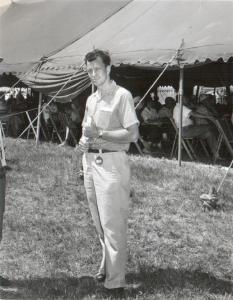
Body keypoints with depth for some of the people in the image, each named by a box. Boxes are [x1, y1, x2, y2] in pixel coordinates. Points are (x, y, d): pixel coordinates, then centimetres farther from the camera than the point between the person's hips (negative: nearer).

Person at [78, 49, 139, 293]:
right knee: (99, 223, 17)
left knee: (113, 224, -6)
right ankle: (106, 265, 32)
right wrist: (84, 142, 4)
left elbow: (132, 134, -15)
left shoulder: (122, 96, -9)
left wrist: (100, 133, -19)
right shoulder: (91, 99, 16)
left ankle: (115, 281, 0)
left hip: (111, 163, -8)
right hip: (90, 161, 8)